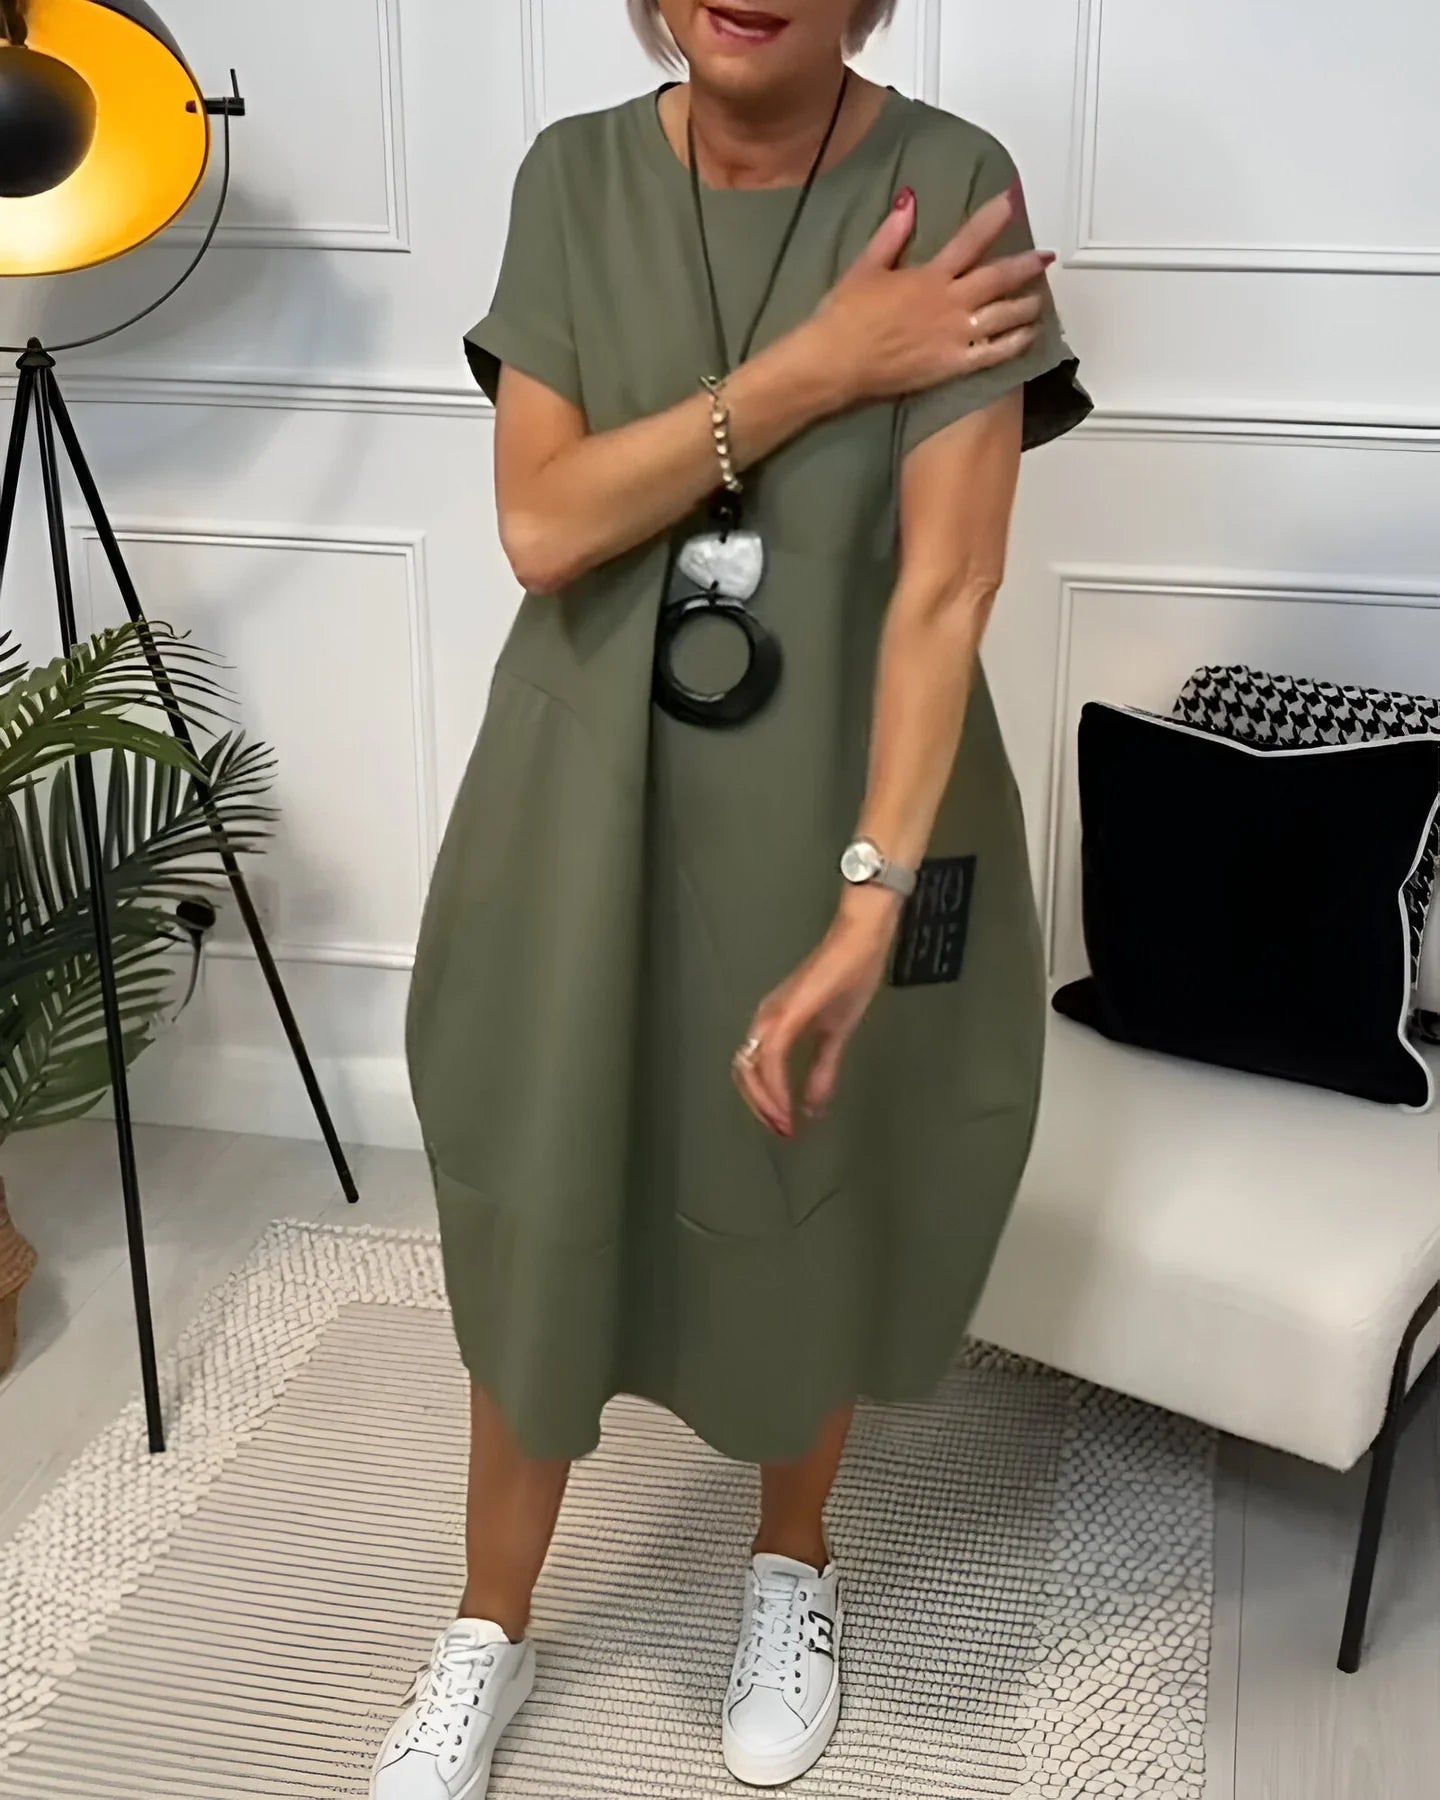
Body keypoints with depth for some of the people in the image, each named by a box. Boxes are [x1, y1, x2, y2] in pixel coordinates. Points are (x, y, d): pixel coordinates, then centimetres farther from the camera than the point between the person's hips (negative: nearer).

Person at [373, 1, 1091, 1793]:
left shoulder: (951, 188, -12)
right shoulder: (575, 177, -3)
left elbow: (947, 585, -18)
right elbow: (541, 526, -13)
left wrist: (868, 903, -26)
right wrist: (811, 368, -20)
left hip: (835, 815, -2)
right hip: (587, 806, 2)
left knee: (809, 1225, 17)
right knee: (537, 1224, 12)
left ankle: (792, 1568, 46)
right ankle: (488, 1630, 37)